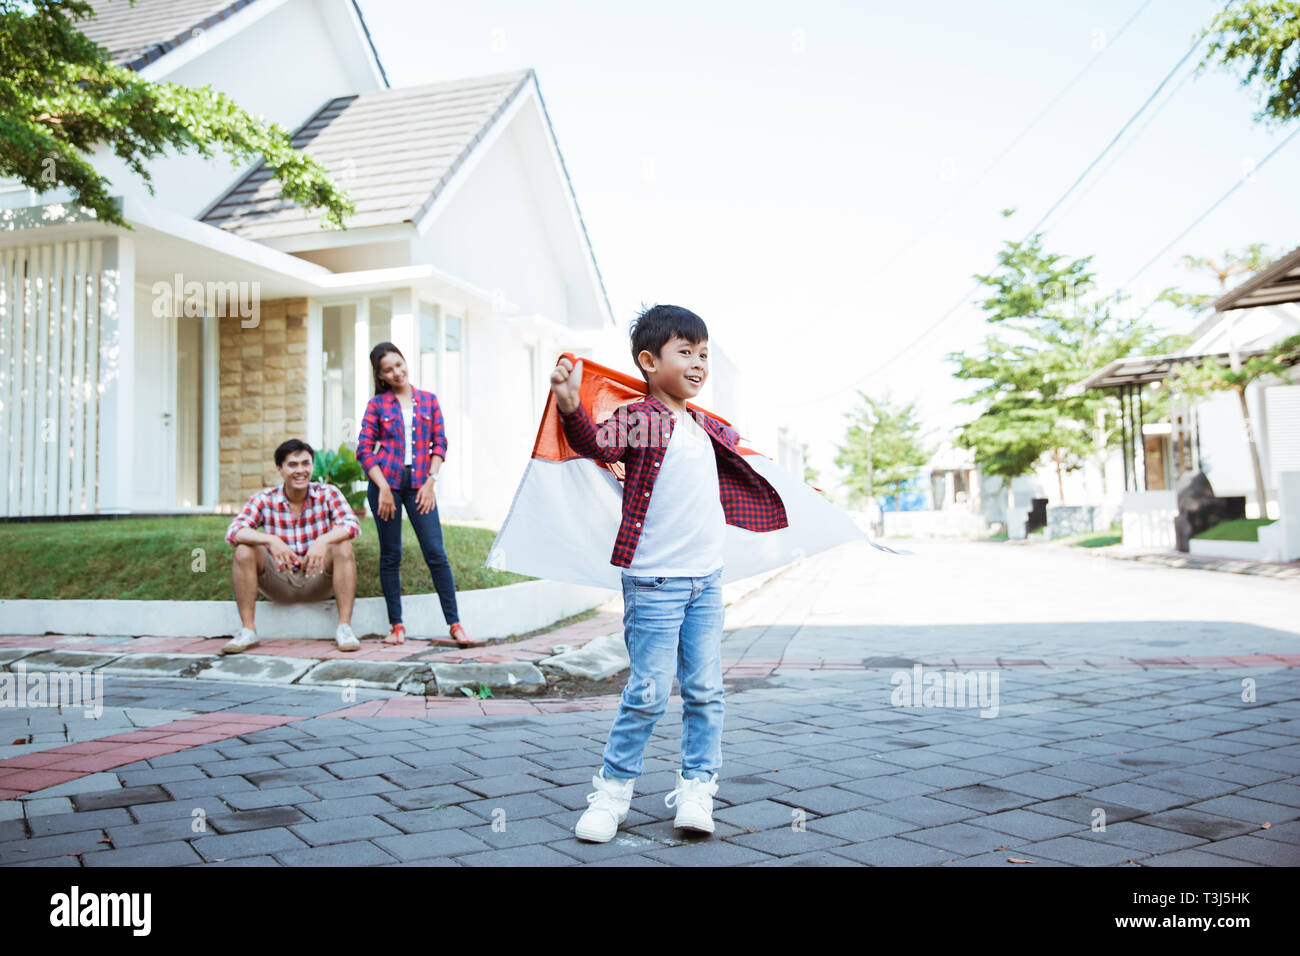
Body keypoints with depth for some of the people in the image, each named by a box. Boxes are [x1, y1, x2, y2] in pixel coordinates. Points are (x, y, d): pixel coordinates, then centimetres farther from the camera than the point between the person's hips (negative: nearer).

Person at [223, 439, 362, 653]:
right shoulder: (265, 499, -5)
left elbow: (352, 524, -21)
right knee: (244, 549, -21)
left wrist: (323, 541, -41)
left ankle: (344, 628, -25)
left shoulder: (327, 494, -6)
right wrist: (271, 540, -38)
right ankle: (247, 631, -15)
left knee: (342, 546, -26)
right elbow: (233, 531, -18)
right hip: (278, 583, 1)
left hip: (317, 581, -1)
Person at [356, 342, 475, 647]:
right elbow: (364, 450, 1)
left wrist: (430, 482, -4)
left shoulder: (429, 400, 10)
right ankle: (396, 625, 13)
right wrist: (383, 488, -8)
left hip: (419, 484, 1)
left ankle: (455, 625, -2)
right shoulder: (377, 404, 5)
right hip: (385, 482, 0)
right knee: (390, 555, 4)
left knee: (436, 553, -5)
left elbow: (440, 444, 8)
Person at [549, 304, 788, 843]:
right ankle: (612, 790, 14)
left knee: (705, 690, 9)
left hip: (706, 578, 7)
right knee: (649, 693, -3)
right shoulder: (639, 421, -10)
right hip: (654, 580, -7)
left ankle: (697, 787, 20)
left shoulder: (706, 428, 13)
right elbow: (596, 443, -30)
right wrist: (571, 409, -46)